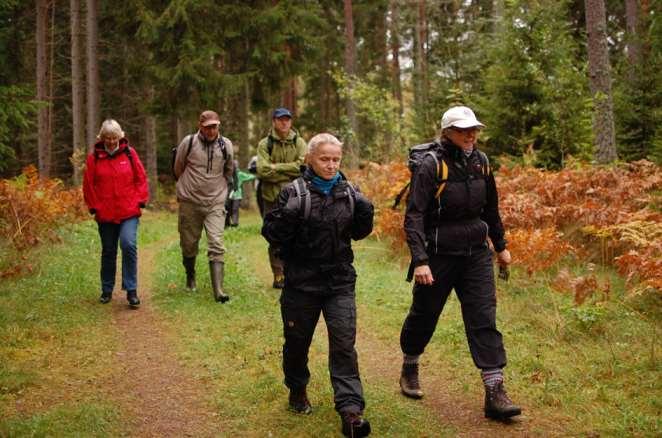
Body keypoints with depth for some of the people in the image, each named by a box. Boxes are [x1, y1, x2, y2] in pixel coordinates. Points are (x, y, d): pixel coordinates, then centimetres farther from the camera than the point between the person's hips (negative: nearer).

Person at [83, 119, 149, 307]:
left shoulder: (129, 153, 2)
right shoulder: (94, 157, 2)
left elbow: (141, 178, 5)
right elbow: (88, 185, 6)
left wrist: (140, 201, -2)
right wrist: (94, 207, 2)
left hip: (129, 212, -2)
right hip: (105, 214, 2)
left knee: (129, 245, -19)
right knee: (108, 251, 13)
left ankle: (131, 290, -11)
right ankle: (107, 291, 27)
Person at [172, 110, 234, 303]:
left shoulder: (226, 145, 0)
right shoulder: (188, 142, -5)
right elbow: (178, 169, 10)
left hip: (216, 203, 0)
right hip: (190, 202, 0)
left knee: (216, 245, -12)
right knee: (189, 244, 11)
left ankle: (218, 290, -15)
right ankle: (190, 277, 38)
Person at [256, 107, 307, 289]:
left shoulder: (299, 143, 6)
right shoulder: (265, 144, 3)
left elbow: (304, 166, -9)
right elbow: (263, 171, -11)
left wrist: (276, 168, -10)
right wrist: (291, 172, -10)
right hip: (272, 197, 0)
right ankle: (278, 275, 14)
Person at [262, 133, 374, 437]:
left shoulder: (348, 192, 3)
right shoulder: (295, 192, -7)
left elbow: (359, 233, 12)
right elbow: (271, 233, -10)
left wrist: (365, 213, -7)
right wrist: (288, 215, -28)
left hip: (340, 281, 2)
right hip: (302, 281, -2)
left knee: (344, 343, -5)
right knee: (297, 340, 14)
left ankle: (350, 409, -4)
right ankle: (297, 391, 38)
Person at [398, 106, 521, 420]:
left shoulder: (481, 162, 4)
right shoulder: (431, 165, -14)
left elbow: (490, 208, 17)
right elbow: (414, 215, -18)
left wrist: (500, 245, 23)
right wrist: (419, 260, -26)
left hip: (476, 252, 4)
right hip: (439, 254, -4)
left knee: (484, 318, -4)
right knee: (424, 315, 13)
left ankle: (494, 391, -2)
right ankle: (409, 369, 38)